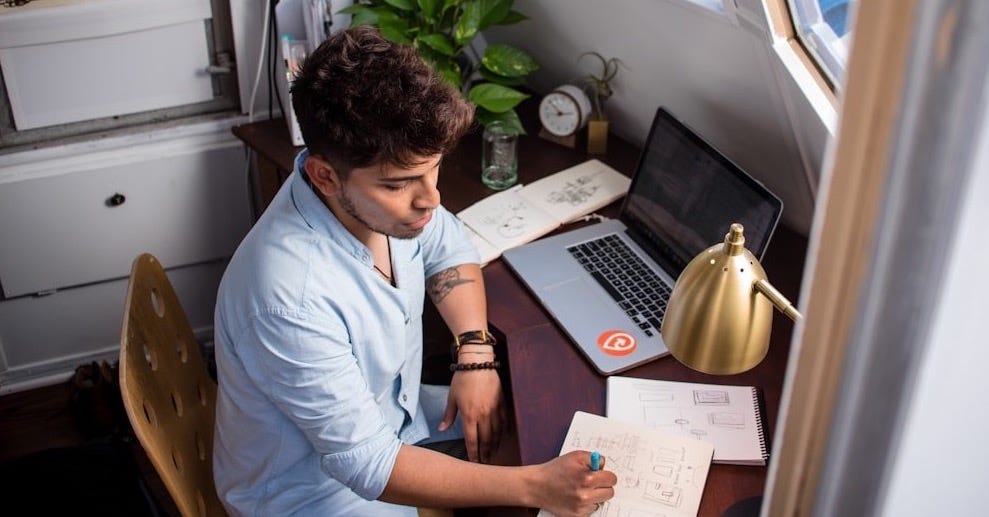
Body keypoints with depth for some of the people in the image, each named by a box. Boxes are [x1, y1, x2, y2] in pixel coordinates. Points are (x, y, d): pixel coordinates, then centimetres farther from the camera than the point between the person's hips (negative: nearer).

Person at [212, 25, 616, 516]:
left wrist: (475, 353, -11)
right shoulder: (290, 296, -37)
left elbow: (449, 250, 4)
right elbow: (365, 463, -31)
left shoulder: (380, 192, -17)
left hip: (389, 415, 7)